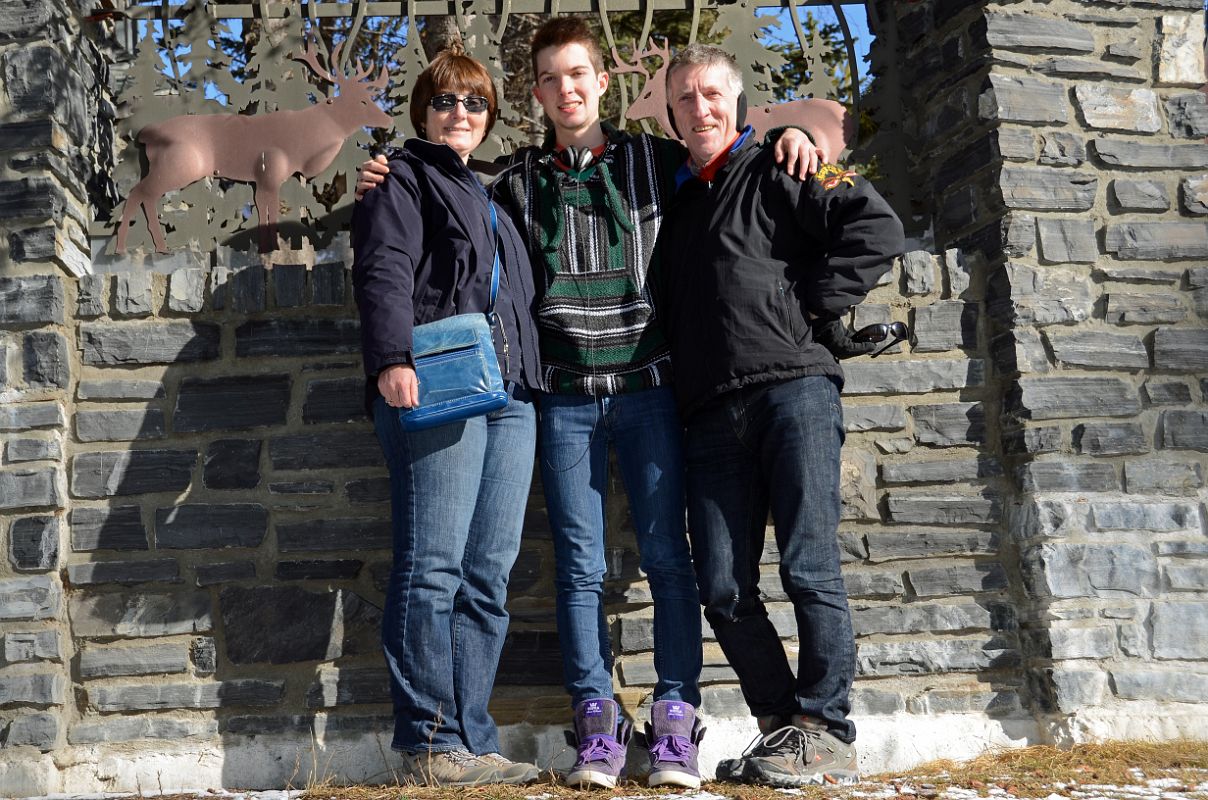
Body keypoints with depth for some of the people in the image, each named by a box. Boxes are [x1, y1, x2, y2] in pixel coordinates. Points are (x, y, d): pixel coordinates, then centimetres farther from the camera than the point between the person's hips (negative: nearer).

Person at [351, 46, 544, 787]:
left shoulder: (488, 195, 30)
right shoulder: (405, 180, 7)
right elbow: (383, 272, -9)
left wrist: (527, 381, 20)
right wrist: (390, 358, -25)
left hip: (509, 398, 8)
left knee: (488, 577, 3)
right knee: (434, 571, -9)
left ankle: (472, 742, 6)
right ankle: (432, 742, -5)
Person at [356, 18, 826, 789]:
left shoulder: (656, 160, 10)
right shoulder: (520, 181, 13)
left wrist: (790, 136, 2)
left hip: (647, 385, -1)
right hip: (565, 396, 1)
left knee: (666, 553, -1)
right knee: (580, 564, 1)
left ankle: (676, 721, 5)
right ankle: (597, 723, 7)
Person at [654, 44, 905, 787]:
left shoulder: (778, 169, 7)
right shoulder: (676, 201, 24)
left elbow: (878, 229, -4)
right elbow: (667, 307, 31)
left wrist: (808, 304, -8)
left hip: (794, 389, -6)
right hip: (712, 412, 6)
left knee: (810, 570, -6)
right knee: (724, 589, 1)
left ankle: (828, 734, 3)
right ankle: (783, 724, 13)